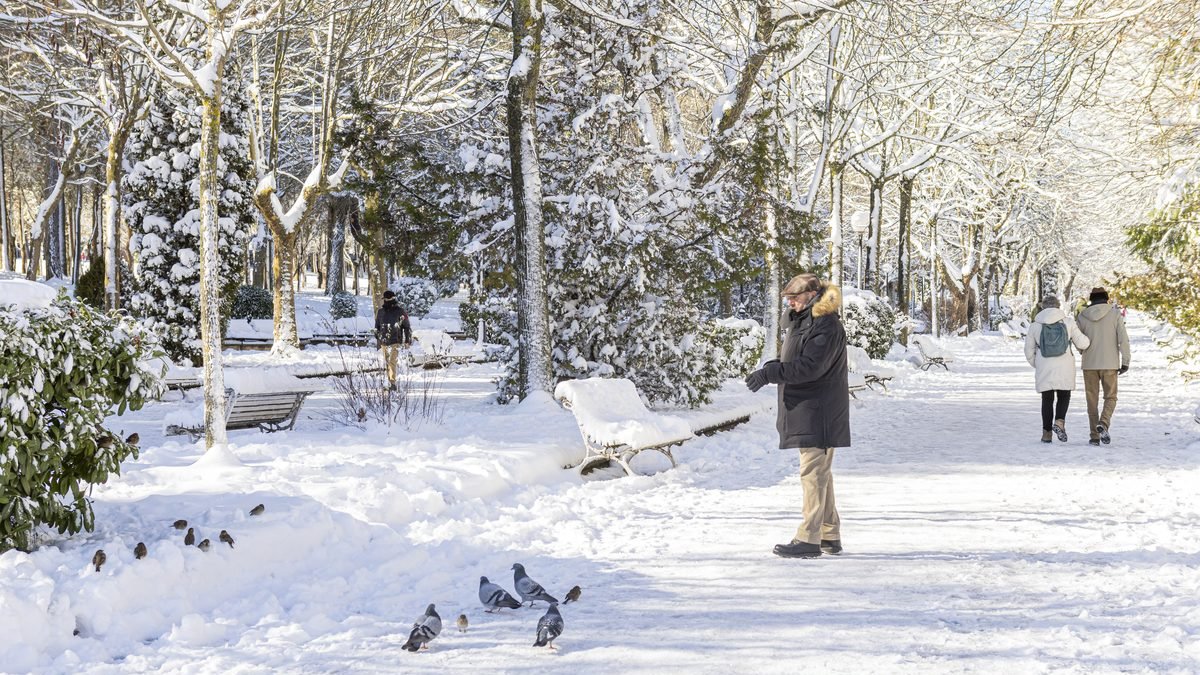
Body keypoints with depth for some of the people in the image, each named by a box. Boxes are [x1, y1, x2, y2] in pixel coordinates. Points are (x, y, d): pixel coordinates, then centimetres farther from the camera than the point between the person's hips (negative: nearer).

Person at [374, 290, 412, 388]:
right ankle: (389, 382, 18)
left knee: (392, 361, -17)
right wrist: (377, 339, 19)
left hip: (396, 341, -4)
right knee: (387, 362, 9)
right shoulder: (381, 311, 8)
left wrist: (408, 340, 3)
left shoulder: (400, 311, -2)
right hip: (384, 342, 4)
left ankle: (392, 382, -21)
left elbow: (407, 327, 5)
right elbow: (377, 327, 19)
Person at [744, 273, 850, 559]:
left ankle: (809, 539, -10)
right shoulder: (802, 321, 17)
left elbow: (810, 366, -24)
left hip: (818, 414, -11)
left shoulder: (826, 326, -16)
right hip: (804, 409, 11)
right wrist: (770, 367, 6)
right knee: (820, 472, 15)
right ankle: (830, 535, 22)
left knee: (813, 471, -10)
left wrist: (770, 373, -26)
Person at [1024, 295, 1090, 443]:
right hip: (1065, 369, -1)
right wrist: (1088, 338, 22)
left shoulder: (1035, 325, 0)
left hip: (1044, 370, 1)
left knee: (1047, 399, 12)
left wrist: (1037, 366, 22)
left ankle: (1047, 433, 11)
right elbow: (1081, 343, -1)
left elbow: (1029, 351, 5)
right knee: (1064, 396, 16)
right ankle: (1059, 421, -9)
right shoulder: (1068, 322, -3)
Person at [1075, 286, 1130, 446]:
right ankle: (1103, 424, -16)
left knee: (1092, 400, 10)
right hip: (1110, 364, -1)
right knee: (1110, 397, 10)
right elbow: (1123, 339, -8)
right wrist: (1125, 361, -3)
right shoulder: (1115, 314, -3)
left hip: (1089, 363, 1)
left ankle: (1094, 436, 5)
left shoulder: (1083, 316, 1)